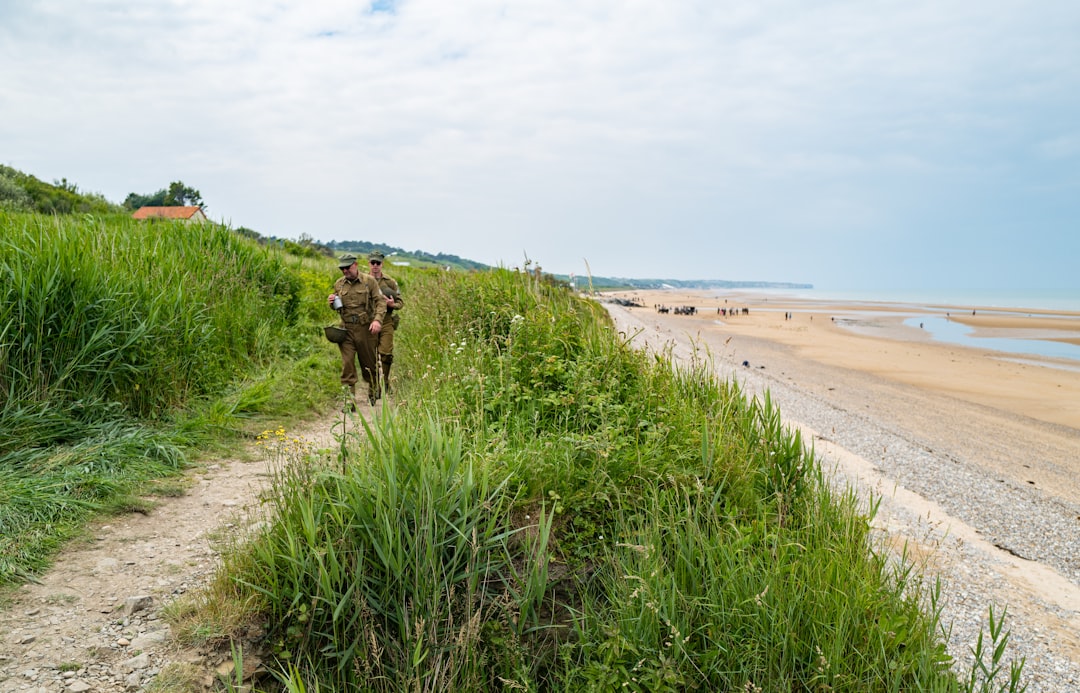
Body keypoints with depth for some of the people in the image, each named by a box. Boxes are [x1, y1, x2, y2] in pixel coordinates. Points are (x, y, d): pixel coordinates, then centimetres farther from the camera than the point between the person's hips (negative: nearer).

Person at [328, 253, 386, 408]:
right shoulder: (338, 284, 9)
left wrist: (377, 320, -23)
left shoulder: (369, 281, -2)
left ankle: (373, 391, 35)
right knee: (347, 364, -7)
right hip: (346, 329, 2)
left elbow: (380, 302, -7)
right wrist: (331, 303, -2)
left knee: (369, 363, 10)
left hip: (366, 329, -2)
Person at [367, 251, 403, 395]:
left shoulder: (390, 282, 6)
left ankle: (385, 381, 11)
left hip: (386, 322, -1)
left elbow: (401, 302, 9)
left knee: (386, 354, -9)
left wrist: (393, 304, -12)